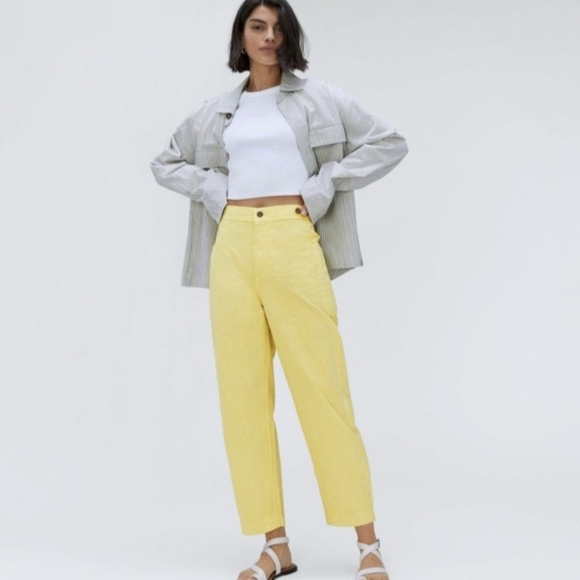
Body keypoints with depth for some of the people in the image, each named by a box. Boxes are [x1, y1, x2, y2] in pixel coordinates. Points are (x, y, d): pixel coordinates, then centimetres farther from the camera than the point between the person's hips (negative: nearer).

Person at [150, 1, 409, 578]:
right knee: (243, 392, 0)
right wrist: (212, 189, 6)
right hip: (233, 247, 4)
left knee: (322, 387, -7)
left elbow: (388, 142, 5)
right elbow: (165, 163, 25)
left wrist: (323, 186, -3)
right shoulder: (216, 111, 15)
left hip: (294, 244, -3)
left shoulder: (318, 98, 7)